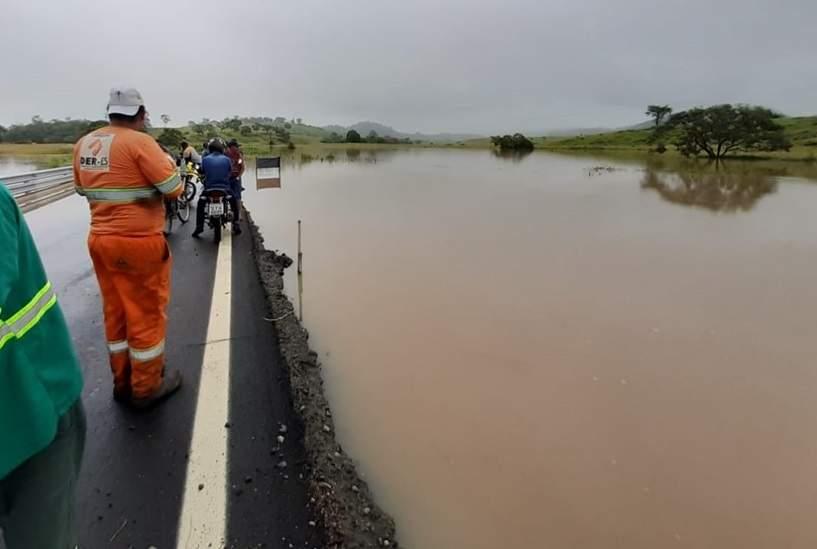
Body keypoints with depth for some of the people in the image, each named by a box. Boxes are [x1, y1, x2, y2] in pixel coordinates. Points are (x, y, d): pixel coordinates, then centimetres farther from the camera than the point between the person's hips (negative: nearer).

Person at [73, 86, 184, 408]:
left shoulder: (84, 144, 9)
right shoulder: (139, 141, -13)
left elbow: (83, 189, 20)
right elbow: (174, 188, -15)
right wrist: (165, 164, 4)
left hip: (100, 239, 7)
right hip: (139, 242, -7)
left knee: (116, 312, 16)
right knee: (146, 313, 5)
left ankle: (123, 382, 30)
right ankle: (146, 388, 17)